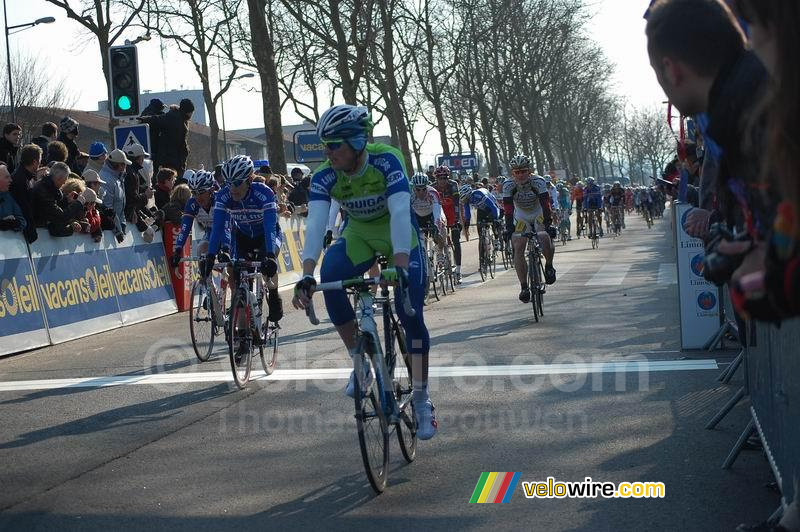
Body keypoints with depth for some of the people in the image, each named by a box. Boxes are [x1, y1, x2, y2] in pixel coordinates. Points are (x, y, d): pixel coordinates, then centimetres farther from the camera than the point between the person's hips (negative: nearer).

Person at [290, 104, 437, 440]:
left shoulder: (387, 161, -30)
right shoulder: (325, 177, -21)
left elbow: (400, 212, -40)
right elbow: (315, 223, -32)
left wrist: (400, 266, -54)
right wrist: (307, 275, -47)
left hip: (399, 236, -3)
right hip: (358, 235, 3)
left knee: (411, 314, -14)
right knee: (329, 277, -28)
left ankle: (421, 398, 2)